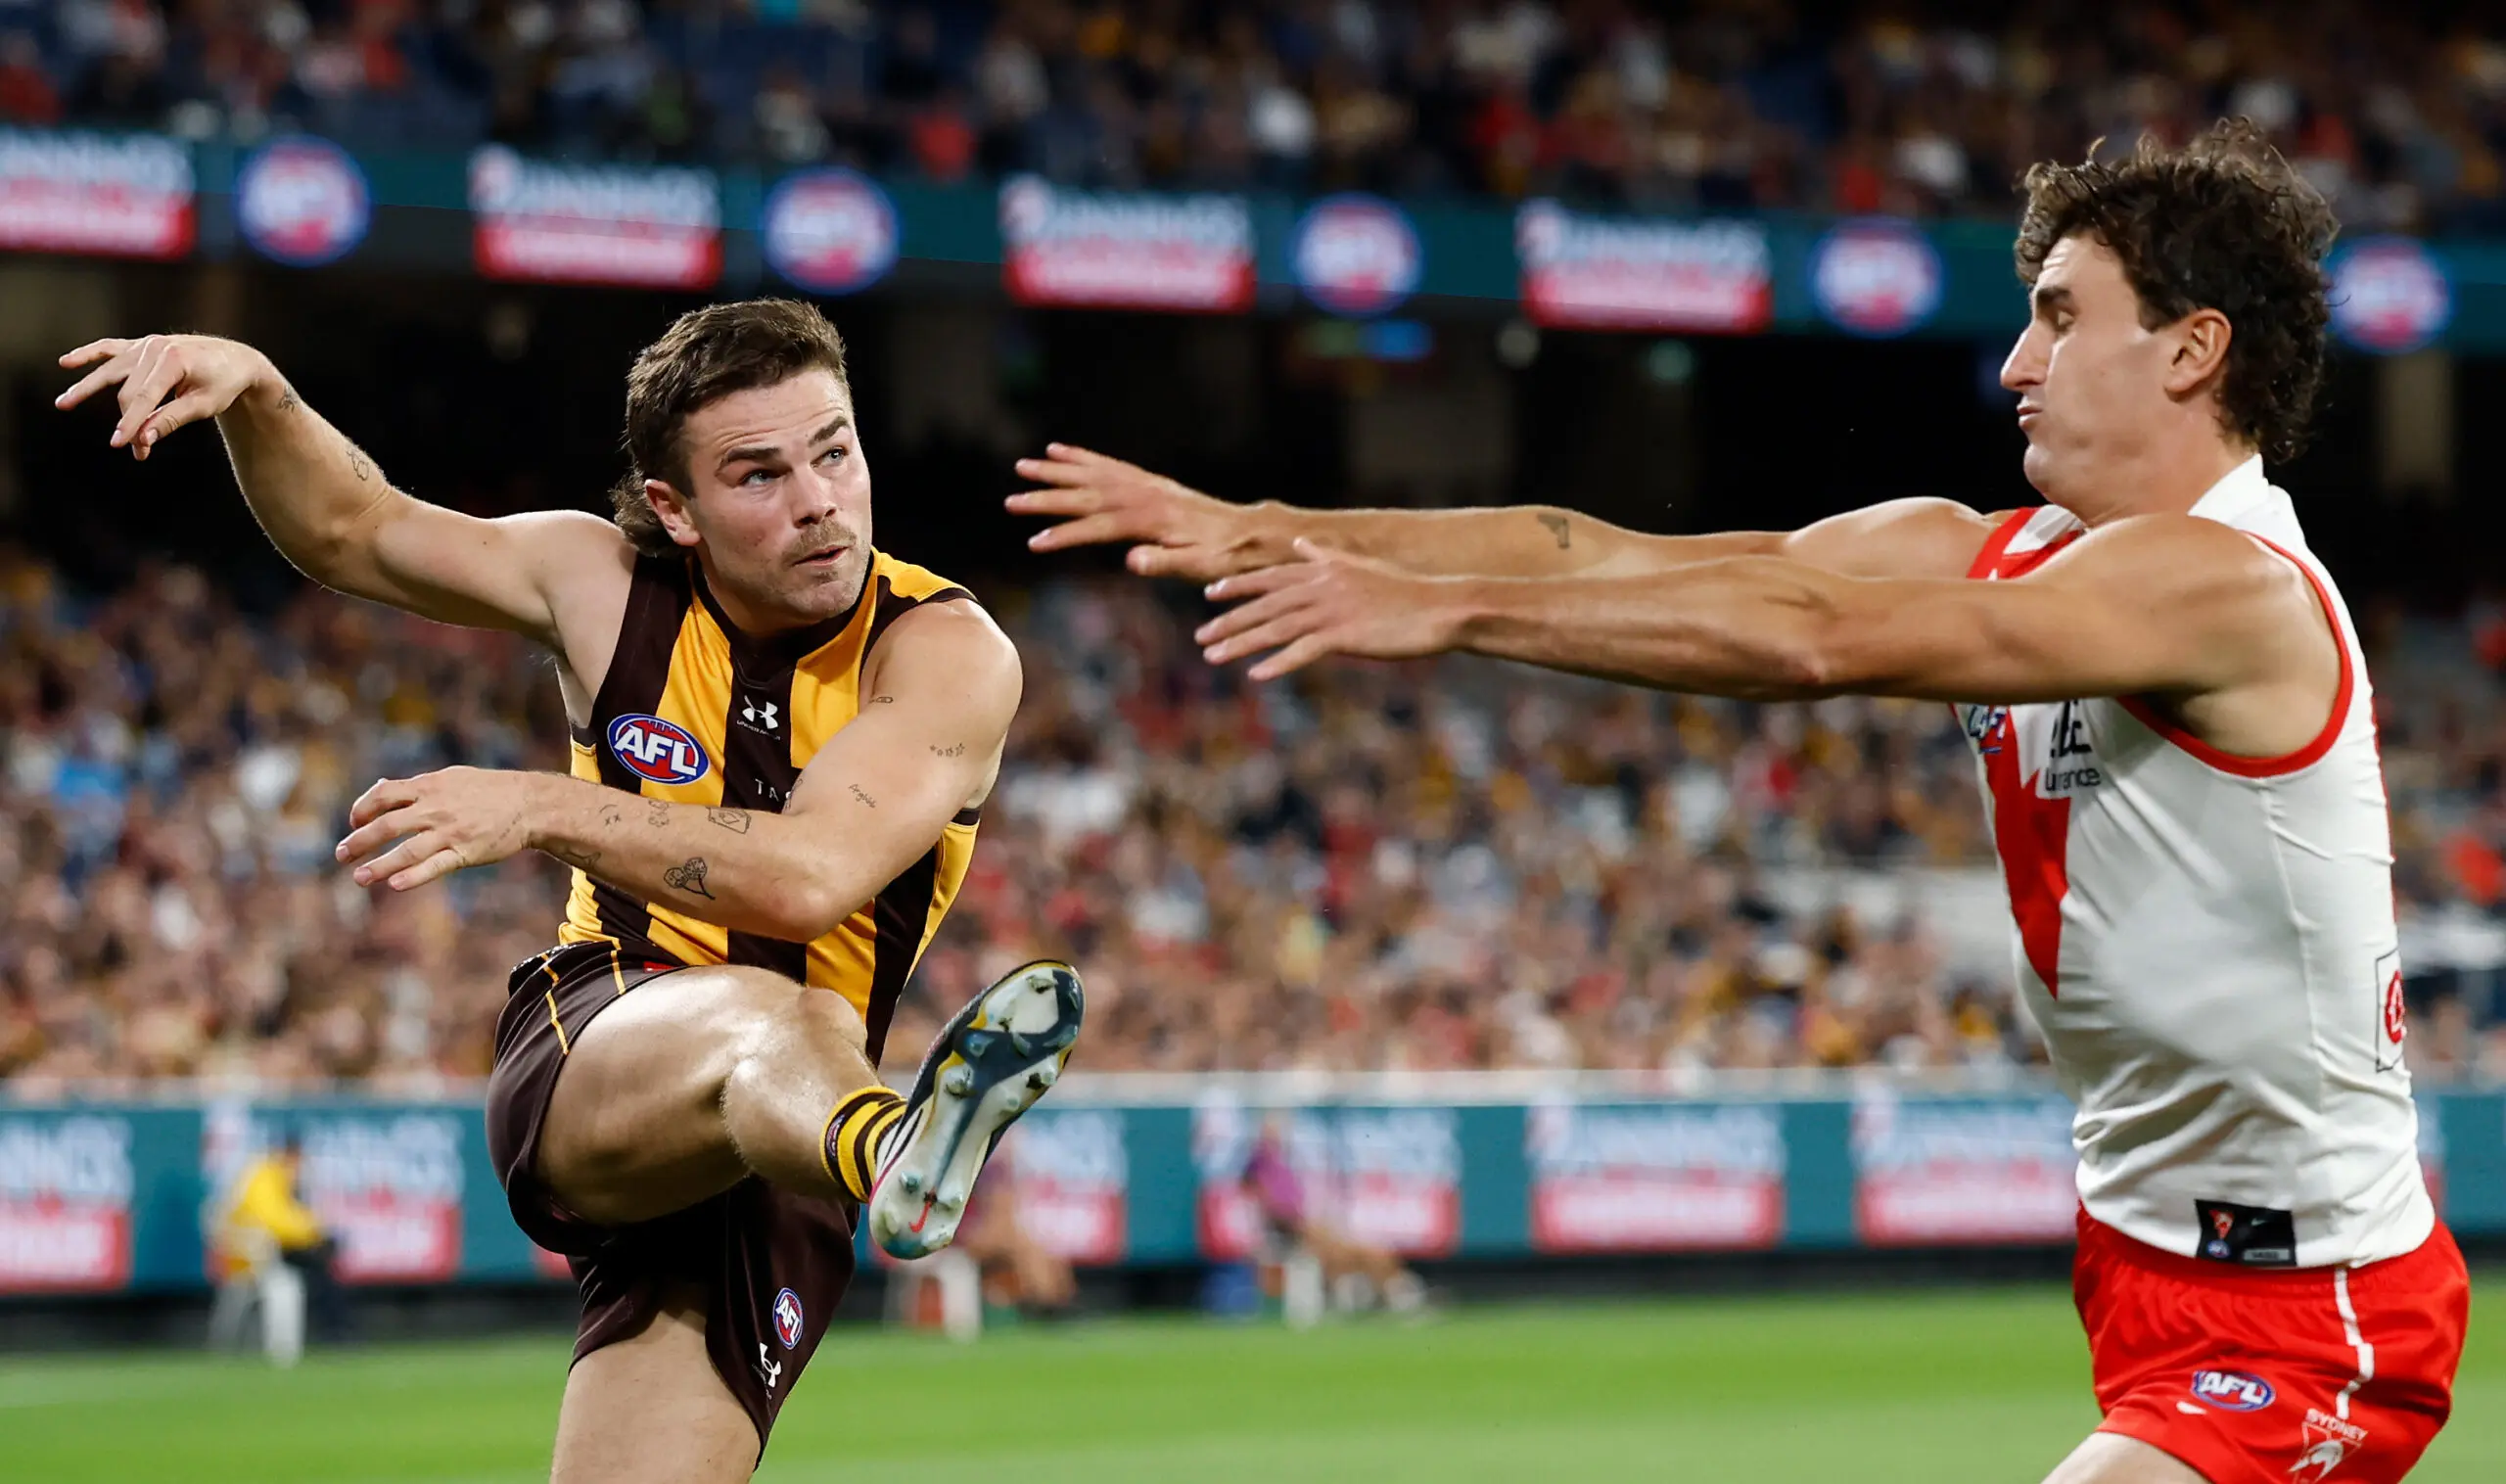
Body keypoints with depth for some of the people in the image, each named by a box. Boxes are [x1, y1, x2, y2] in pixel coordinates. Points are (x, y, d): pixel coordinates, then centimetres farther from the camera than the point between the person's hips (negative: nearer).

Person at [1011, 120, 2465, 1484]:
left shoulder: (2229, 581, -20)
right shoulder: (1997, 558, 6)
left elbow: (1811, 640, -30)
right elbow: (1611, 556, 0)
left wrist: (1447, 608, -29)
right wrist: (1260, 531, -6)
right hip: (2154, 1267, 9)